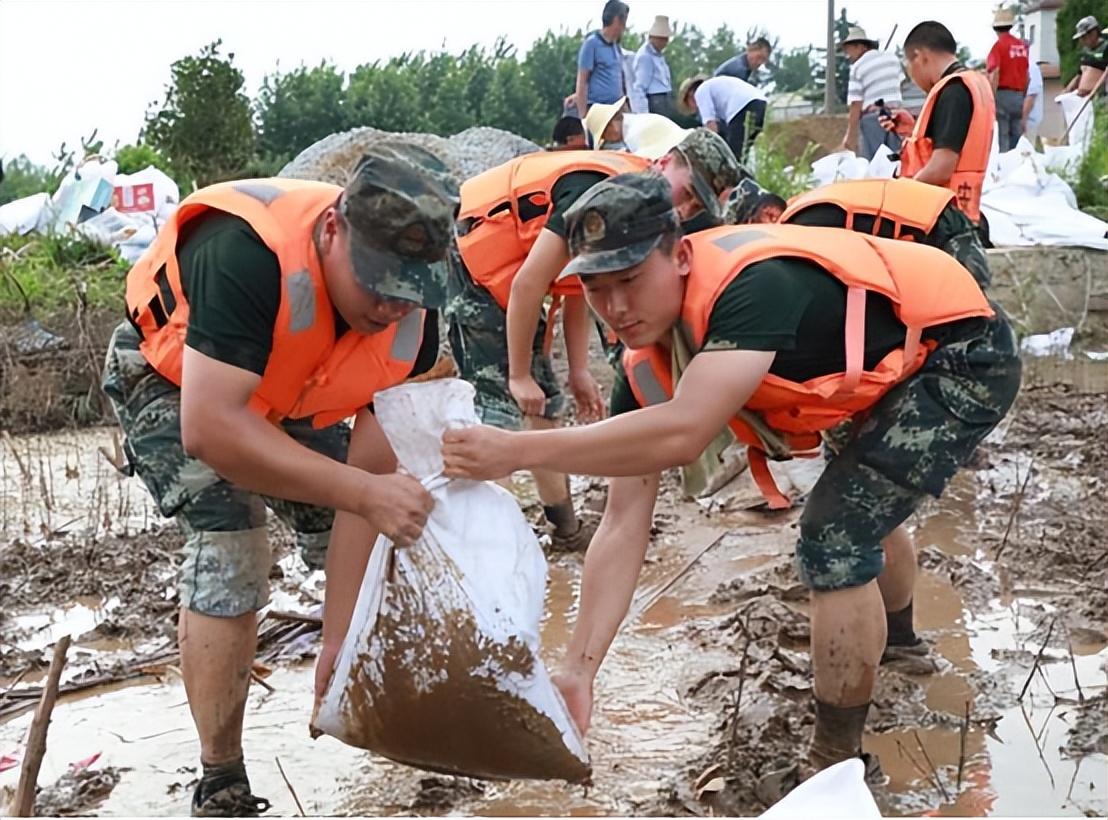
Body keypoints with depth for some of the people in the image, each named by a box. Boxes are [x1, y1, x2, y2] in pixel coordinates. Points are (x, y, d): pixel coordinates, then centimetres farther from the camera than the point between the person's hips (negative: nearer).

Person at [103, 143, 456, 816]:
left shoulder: (410, 317, -25)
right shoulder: (248, 253, -42)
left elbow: (369, 477, -23)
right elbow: (209, 430, -46)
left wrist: (341, 638, -24)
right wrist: (363, 492, -49)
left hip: (286, 397, 5)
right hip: (171, 381, -5)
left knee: (346, 535, 3)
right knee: (229, 549, -21)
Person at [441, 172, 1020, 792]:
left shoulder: (752, 283, -37)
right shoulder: (646, 367, -12)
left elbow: (682, 434, -50)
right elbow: (624, 525, -13)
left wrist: (517, 451, -48)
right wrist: (578, 670, -18)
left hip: (965, 354, -9)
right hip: (899, 368, 9)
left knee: (834, 540, -17)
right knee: (861, 508, 30)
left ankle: (836, 764, 1)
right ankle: (894, 638, 63)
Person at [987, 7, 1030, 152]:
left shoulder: (999, 46, -8)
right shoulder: (1022, 45, 8)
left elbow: (994, 76, -16)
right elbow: (1027, 74, 13)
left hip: (1002, 94, -5)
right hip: (1018, 96, 5)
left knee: (1001, 139, -4)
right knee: (1016, 137, 9)